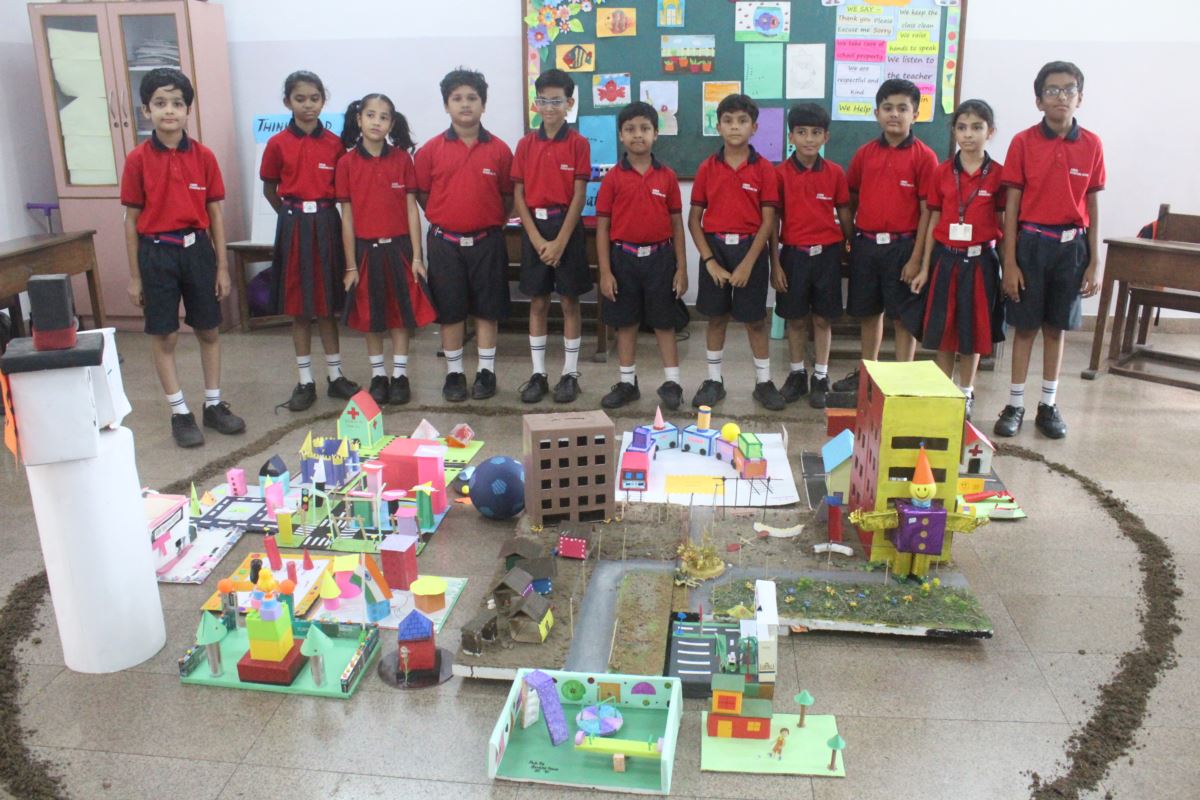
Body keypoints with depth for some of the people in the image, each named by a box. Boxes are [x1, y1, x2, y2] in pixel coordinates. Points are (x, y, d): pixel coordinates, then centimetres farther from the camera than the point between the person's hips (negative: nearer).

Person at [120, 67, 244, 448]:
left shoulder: (203, 156, -1)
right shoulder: (138, 159, -5)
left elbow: (215, 213, 4)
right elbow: (132, 219, -1)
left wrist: (222, 266, 2)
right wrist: (134, 276, -1)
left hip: (197, 248, 2)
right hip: (156, 252, -2)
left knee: (208, 331, 11)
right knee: (165, 336, 5)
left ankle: (213, 405, 25)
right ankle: (179, 413, 17)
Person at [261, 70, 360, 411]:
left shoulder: (334, 143, 1)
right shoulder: (278, 144, -2)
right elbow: (269, 189, 8)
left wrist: (320, 213, 0)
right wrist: (293, 215, 7)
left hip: (327, 225, 1)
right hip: (294, 227, -1)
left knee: (328, 304, 8)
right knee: (298, 308, 5)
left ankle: (335, 376, 18)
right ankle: (305, 382, 13)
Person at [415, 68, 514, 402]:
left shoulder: (499, 149, -1)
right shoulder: (431, 150, -1)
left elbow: (508, 196, 7)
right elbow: (422, 194, 7)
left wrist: (491, 223, 6)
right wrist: (446, 218, 7)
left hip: (486, 242, 0)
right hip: (445, 242, 0)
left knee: (486, 309, 7)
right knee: (449, 311, 7)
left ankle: (486, 372, 18)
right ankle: (453, 373, 18)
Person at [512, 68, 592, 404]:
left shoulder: (578, 144, -3)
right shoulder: (526, 144, 4)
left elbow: (579, 197, -7)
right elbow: (518, 195, 2)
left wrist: (560, 242, -13)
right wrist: (537, 239, -8)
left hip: (566, 226, -2)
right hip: (533, 227, 3)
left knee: (569, 301, 4)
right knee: (537, 302, 8)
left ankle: (570, 374, 13)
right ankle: (538, 374, 16)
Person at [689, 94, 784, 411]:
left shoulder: (764, 169, -4)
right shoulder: (707, 168, 0)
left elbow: (768, 221, -6)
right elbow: (694, 218, 1)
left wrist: (748, 263, -13)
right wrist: (709, 260, -8)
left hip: (751, 249, -1)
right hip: (715, 248, 1)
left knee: (755, 319, 6)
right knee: (716, 317, 10)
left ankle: (764, 381, 19)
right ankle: (714, 380, 22)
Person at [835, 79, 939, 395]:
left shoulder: (923, 156, -6)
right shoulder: (865, 153, 6)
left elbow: (927, 210, -8)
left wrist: (917, 258, -12)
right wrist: (850, 238, 6)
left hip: (902, 246, -4)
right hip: (865, 244, 4)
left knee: (904, 317, 2)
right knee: (868, 312, 15)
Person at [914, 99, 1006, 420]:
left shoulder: (998, 174, -1)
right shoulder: (942, 172, 2)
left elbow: (1003, 225, 2)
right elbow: (934, 222, 5)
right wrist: (924, 268, 4)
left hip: (980, 261, -1)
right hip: (945, 258, 1)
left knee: (973, 331, 7)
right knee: (941, 328, 7)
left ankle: (966, 394, 22)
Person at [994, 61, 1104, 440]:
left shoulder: (1091, 145, 2)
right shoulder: (1023, 142, -4)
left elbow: (1093, 207, 5)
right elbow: (1011, 204, -4)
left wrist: (1095, 262, 3)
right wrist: (1009, 262, -7)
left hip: (1071, 246, 2)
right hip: (1031, 242, -2)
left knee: (1056, 327, 10)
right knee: (1025, 326, 5)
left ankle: (1049, 405, 21)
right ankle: (1015, 404, 15)